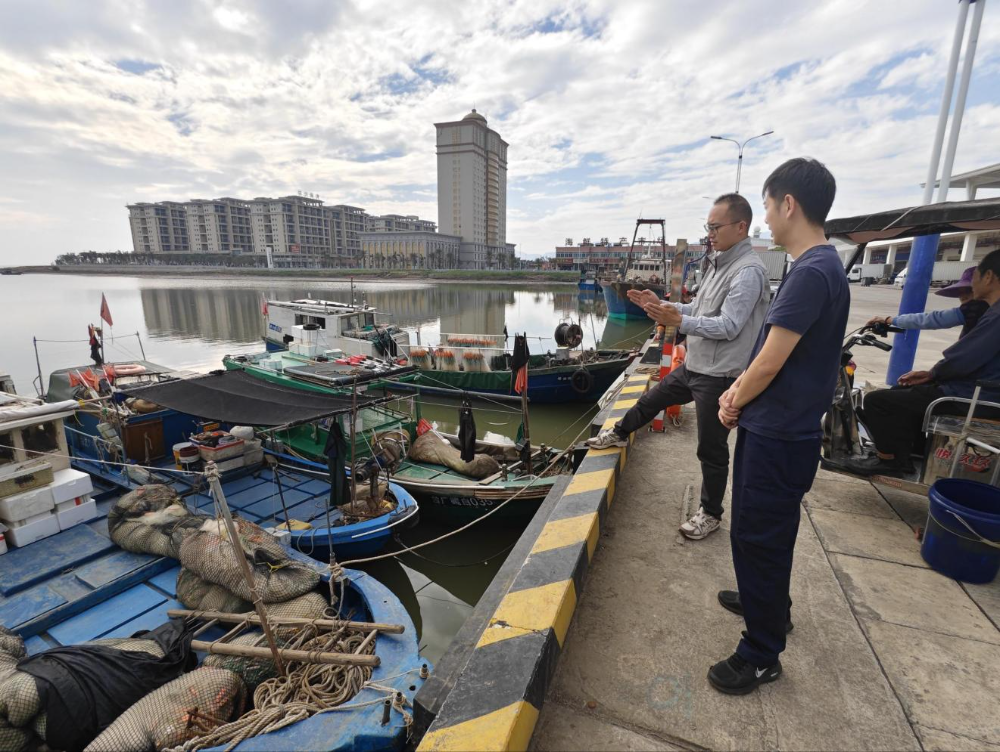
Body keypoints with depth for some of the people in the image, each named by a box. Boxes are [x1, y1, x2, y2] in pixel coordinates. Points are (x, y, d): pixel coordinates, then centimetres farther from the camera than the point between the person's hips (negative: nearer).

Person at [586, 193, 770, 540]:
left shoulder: (748, 272, -18)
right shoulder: (719, 263, 11)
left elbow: (728, 326, -25)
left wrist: (679, 322, -35)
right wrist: (660, 305, 6)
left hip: (718, 375, -9)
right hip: (693, 365, 9)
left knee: (711, 449, 4)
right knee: (651, 400, 25)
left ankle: (710, 514, 23)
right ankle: (619, 433, 51)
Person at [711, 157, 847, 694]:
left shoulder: (812, 273, -22)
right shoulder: (815, 266, 10)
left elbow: (769, 364, -21)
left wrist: (735, 404, -4)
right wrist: (738, 392, 3)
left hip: (778, 435, -10)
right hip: (776, 429, 10)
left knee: (757, 535, 4)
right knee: (767, 530, 25)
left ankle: (761, 655, 23)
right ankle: (770, 604, 48)